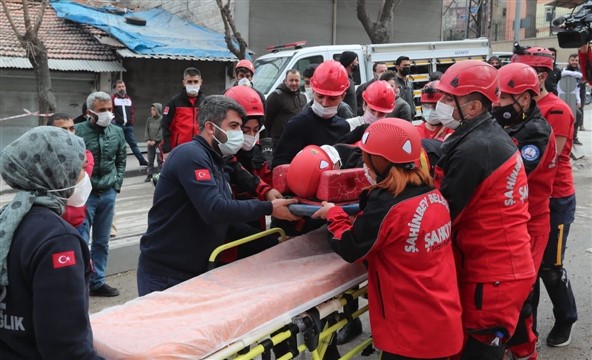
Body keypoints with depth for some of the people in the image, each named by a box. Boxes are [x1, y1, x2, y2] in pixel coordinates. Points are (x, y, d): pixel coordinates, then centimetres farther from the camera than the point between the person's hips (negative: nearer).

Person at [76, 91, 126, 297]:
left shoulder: (117, 132, 4)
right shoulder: (78, 131, -13)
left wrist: (117, 183, 8)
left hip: (108, 194, 5)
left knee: (102, 241, 13)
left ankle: (97, 282, 25)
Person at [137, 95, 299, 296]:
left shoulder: (215, 162, 13)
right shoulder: (190, 155, -16)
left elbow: (224, 223, 12)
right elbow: (214, 210, -27)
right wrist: (268, 208, -20)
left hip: (196, 272, 9)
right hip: (164, 276, -9)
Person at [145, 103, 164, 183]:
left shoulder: (162, 119, -8)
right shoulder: (149, 119, 8)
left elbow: (161, 131, -12)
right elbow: (146, 130, 8)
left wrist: (155, 141, -13)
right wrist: (147, 140, -5)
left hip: (159, 142, -5)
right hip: (150, 143, 5)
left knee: (160, 160, 1)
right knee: (150, 160, 9)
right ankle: (149, 175, 15)